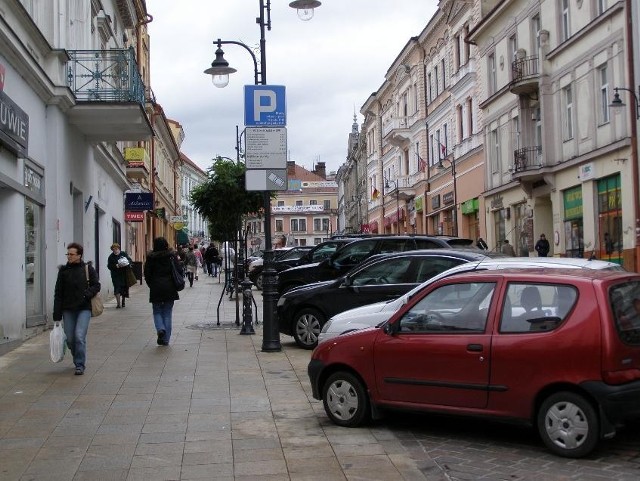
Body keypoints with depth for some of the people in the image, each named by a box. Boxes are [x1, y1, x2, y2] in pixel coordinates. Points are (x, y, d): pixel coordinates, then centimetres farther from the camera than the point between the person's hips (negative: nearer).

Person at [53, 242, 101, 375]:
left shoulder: (88, 268, 0)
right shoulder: (63, 270, 4)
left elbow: (96, 286, 2)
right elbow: (58, 293, 5)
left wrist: (86, 294, -19)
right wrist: (57, 314, 1)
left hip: (84, 308, -3)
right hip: (68, 309, 3)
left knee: (79, 336, -13)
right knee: (70, 339, 6)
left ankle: (80, 365, -2)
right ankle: (77, 359, 31)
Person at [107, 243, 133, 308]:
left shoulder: (124, 254, 3)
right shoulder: (111, 257, -2)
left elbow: (130, 260, 8)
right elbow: (109, 266, -6)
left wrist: (127, 263, -14)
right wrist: (116, 266, -20)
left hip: (124, 274, 2)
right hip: (116, 275, -2)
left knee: (124, 288, 9)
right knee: (117, 288, -11)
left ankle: (123, 301, 29)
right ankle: (118, 303, -9)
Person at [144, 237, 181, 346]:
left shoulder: (151, 257, -3)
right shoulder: (172, 256, -1)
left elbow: (147, 274, -2)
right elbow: (179, 271, -2)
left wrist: (151, 285, 12)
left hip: (156, 289, -1)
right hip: (170, 288, 1)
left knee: (157, 312, 12)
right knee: (167, 313, 8)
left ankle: (160, 329, -17)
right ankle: (165, 339, 8)